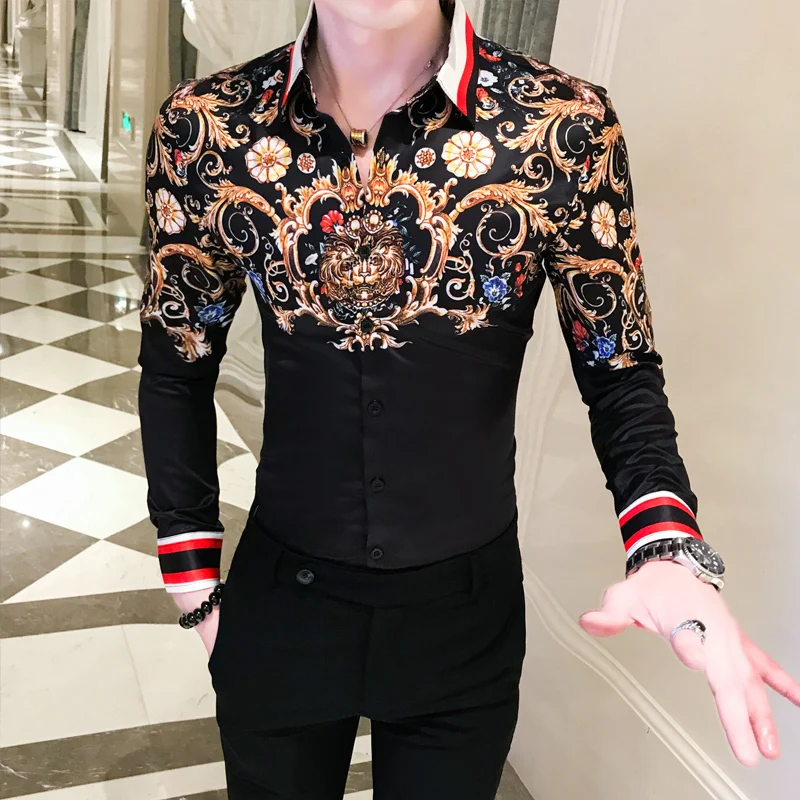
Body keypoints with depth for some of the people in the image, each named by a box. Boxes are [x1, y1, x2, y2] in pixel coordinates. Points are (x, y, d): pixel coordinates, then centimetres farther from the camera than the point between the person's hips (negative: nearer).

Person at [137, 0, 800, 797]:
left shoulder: (565, 125, -15)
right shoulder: (204, 127, -11)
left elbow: (620, 373, -6)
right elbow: (176, 371, 1)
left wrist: (671, 549, -23)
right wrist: (195, 583, 3)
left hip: (467, 611, 0)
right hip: (279, 601, 1)